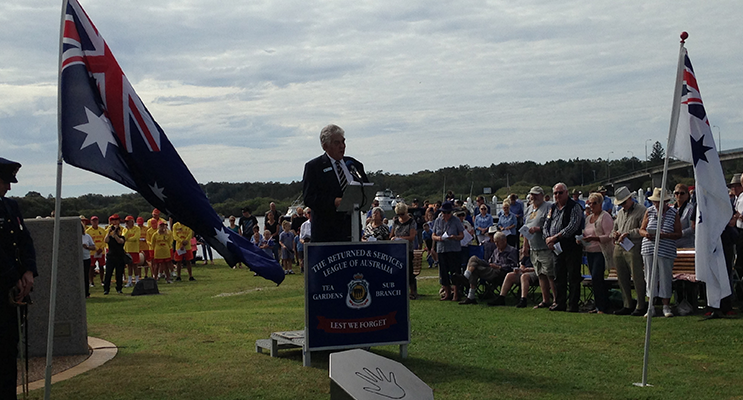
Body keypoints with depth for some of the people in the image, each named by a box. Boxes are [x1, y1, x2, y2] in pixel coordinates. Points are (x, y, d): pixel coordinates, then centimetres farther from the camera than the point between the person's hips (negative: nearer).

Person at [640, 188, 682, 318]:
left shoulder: (674, 213, 2)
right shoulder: (649, 211, 9)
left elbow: (679, 234, -1)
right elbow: (641, 230, 13)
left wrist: (665, 235, -18)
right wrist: (646, 234, -11)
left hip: (666, 251, -2)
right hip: (649, 248, 2)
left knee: (665, 278, -1)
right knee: (650, 277, 4)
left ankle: (666, 307, 10)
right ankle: (650, 306, 11)